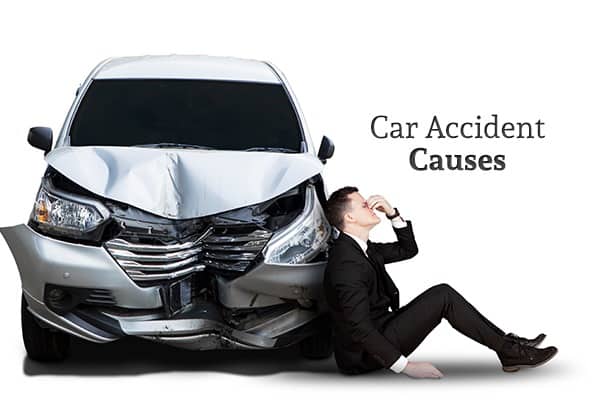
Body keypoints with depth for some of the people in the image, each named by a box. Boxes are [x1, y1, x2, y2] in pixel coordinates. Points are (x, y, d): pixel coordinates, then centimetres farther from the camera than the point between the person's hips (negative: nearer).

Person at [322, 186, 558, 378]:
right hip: (364, 356, -10)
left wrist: (392, 212, 2)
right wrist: (405, 366, -29)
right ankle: (510, 352, -5)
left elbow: (408, 249, 19)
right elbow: (359, 328, -29)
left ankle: (509, 345, 6)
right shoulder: (347, 264, -24)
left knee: (443, 293, 6)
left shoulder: (361, 248, 9)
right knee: (443, 297, -14)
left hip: (379, 334, 10)